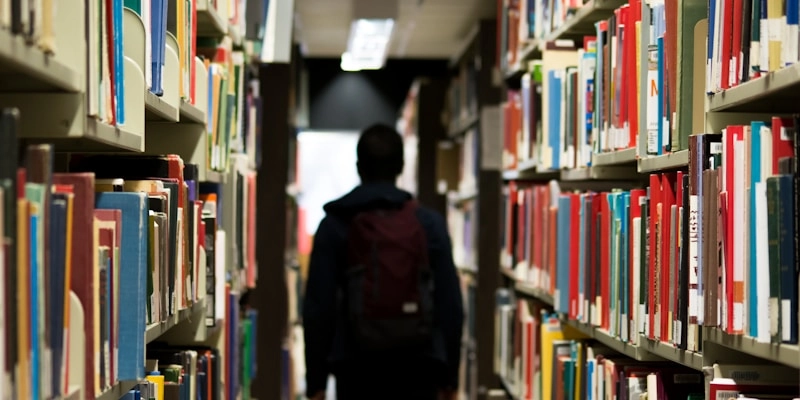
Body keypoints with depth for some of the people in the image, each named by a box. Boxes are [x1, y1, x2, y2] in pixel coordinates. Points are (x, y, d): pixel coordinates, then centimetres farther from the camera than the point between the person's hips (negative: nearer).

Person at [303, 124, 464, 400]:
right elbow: (450, 304, 1)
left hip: (357, 368, 0)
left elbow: (318, 306, -2)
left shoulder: (335, 224, 1)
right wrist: (449, 376, 9)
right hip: (417, 366, 0)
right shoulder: (429, 223, 2)